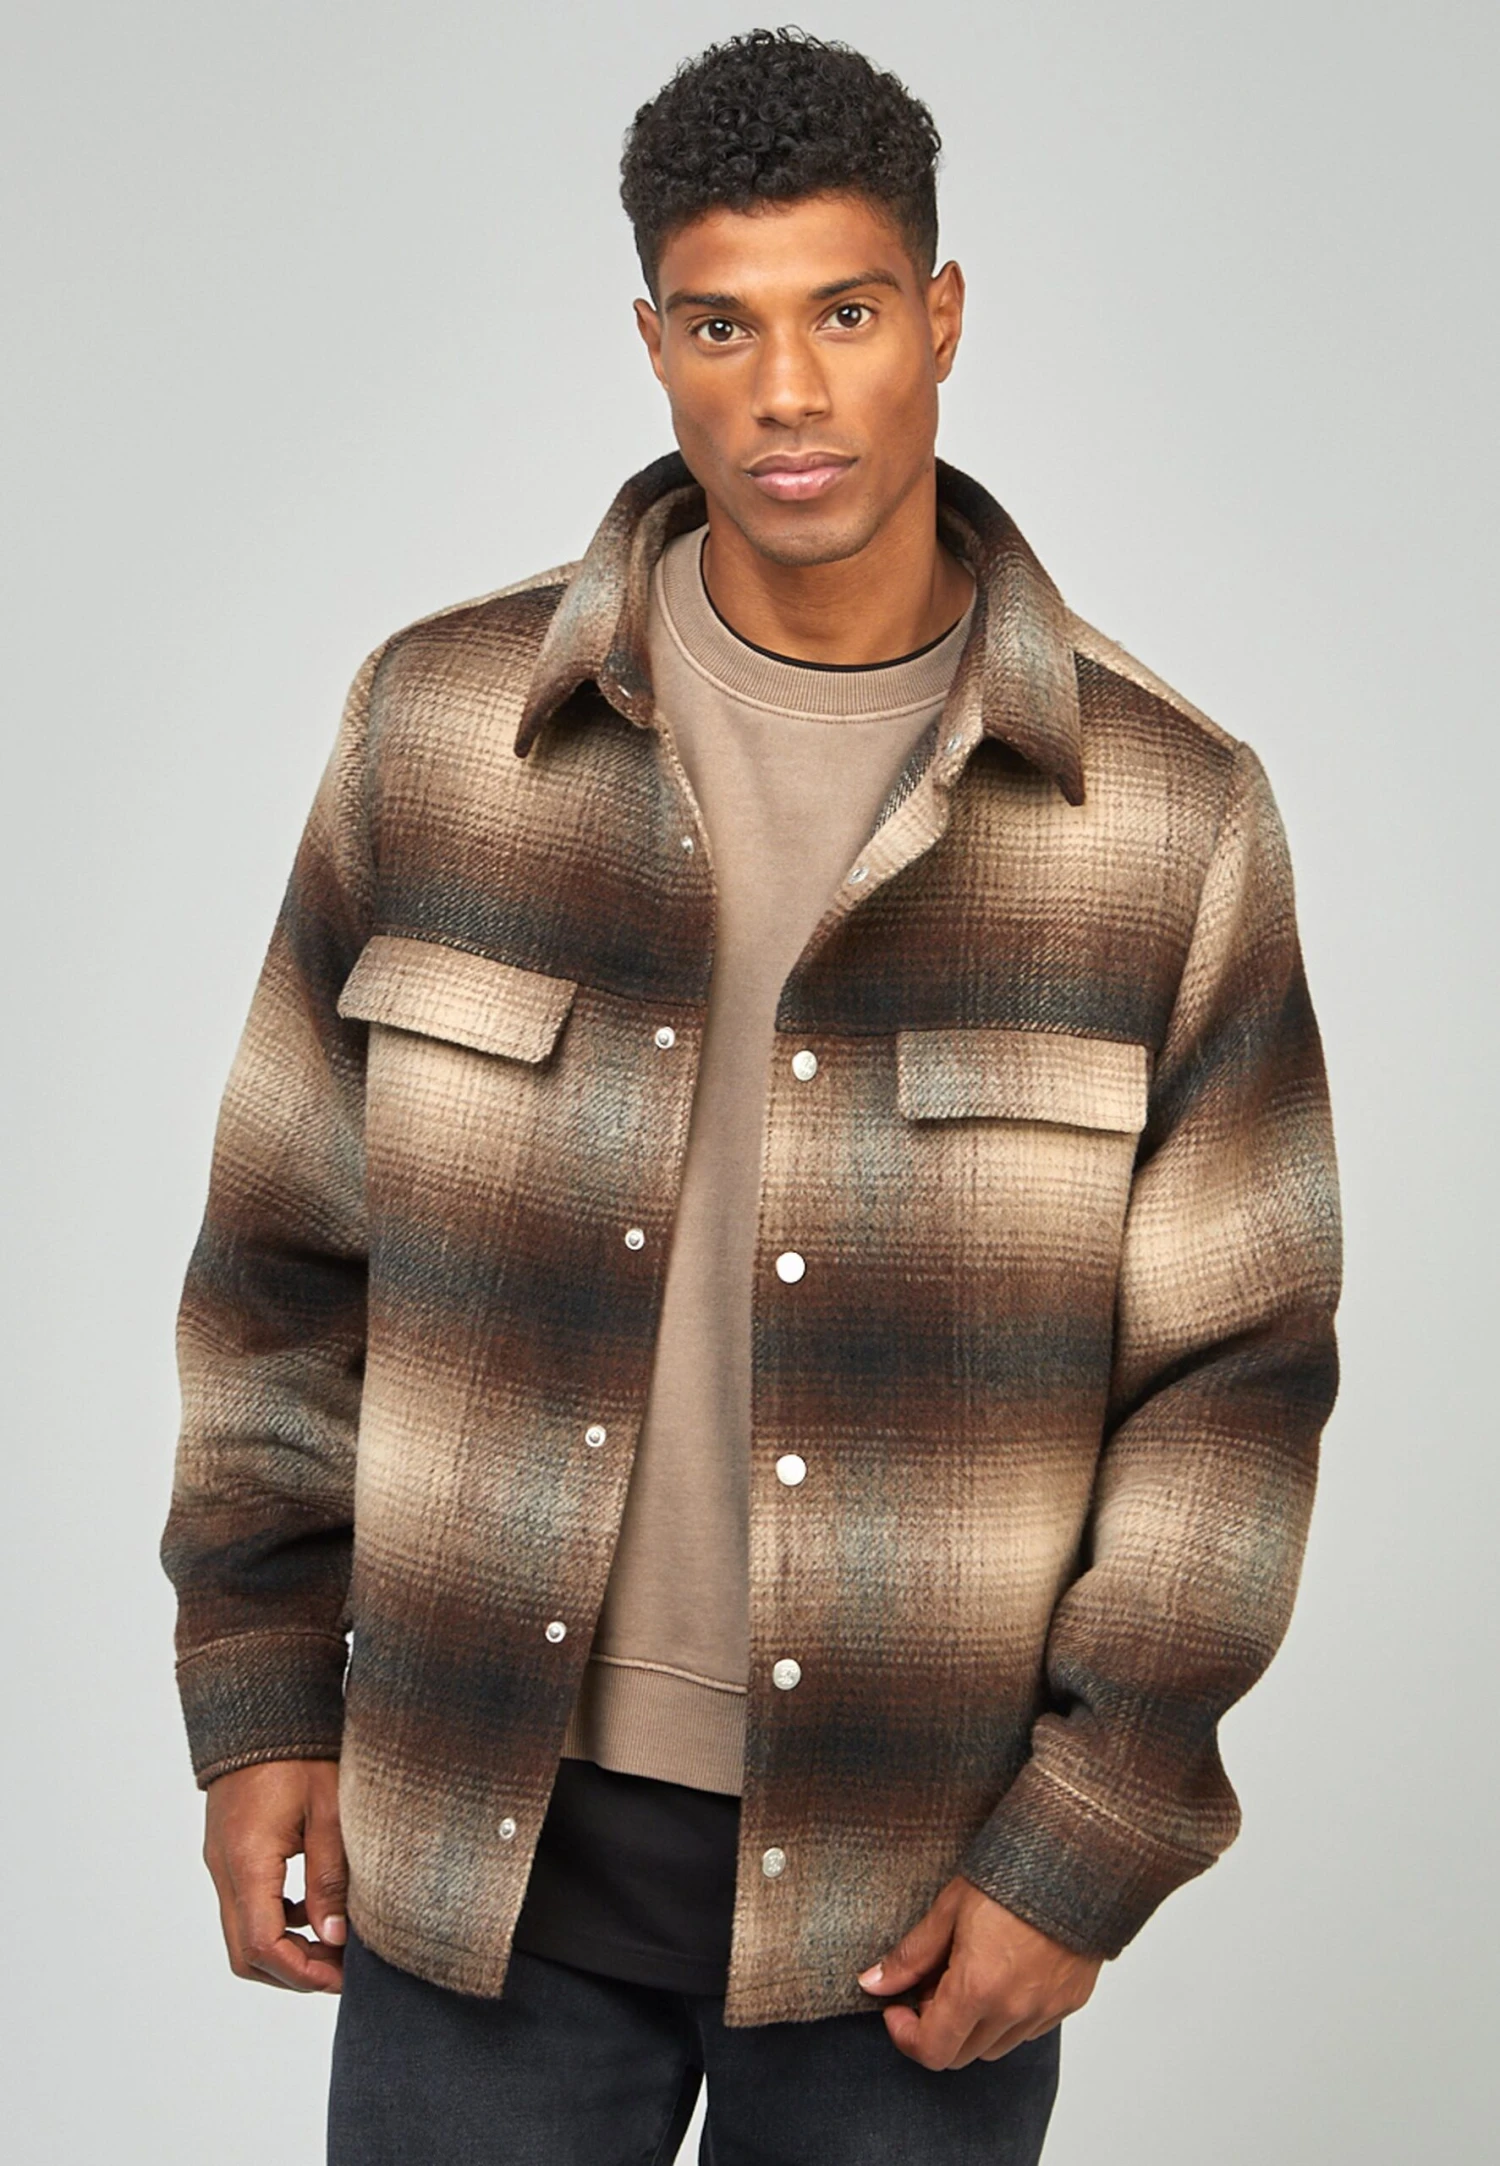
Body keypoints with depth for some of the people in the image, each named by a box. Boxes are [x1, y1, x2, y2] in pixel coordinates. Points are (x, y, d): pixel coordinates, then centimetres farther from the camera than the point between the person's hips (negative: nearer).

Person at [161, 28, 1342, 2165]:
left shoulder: (1167, 812, -8)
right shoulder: (444, 726, -4)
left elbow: (1231, 1369, -5)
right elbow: (296, 1243, 3)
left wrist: (1088, 1847, -9)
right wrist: (258, 1698, 2)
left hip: (920, 1873, 0)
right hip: (489, 1830, 1)